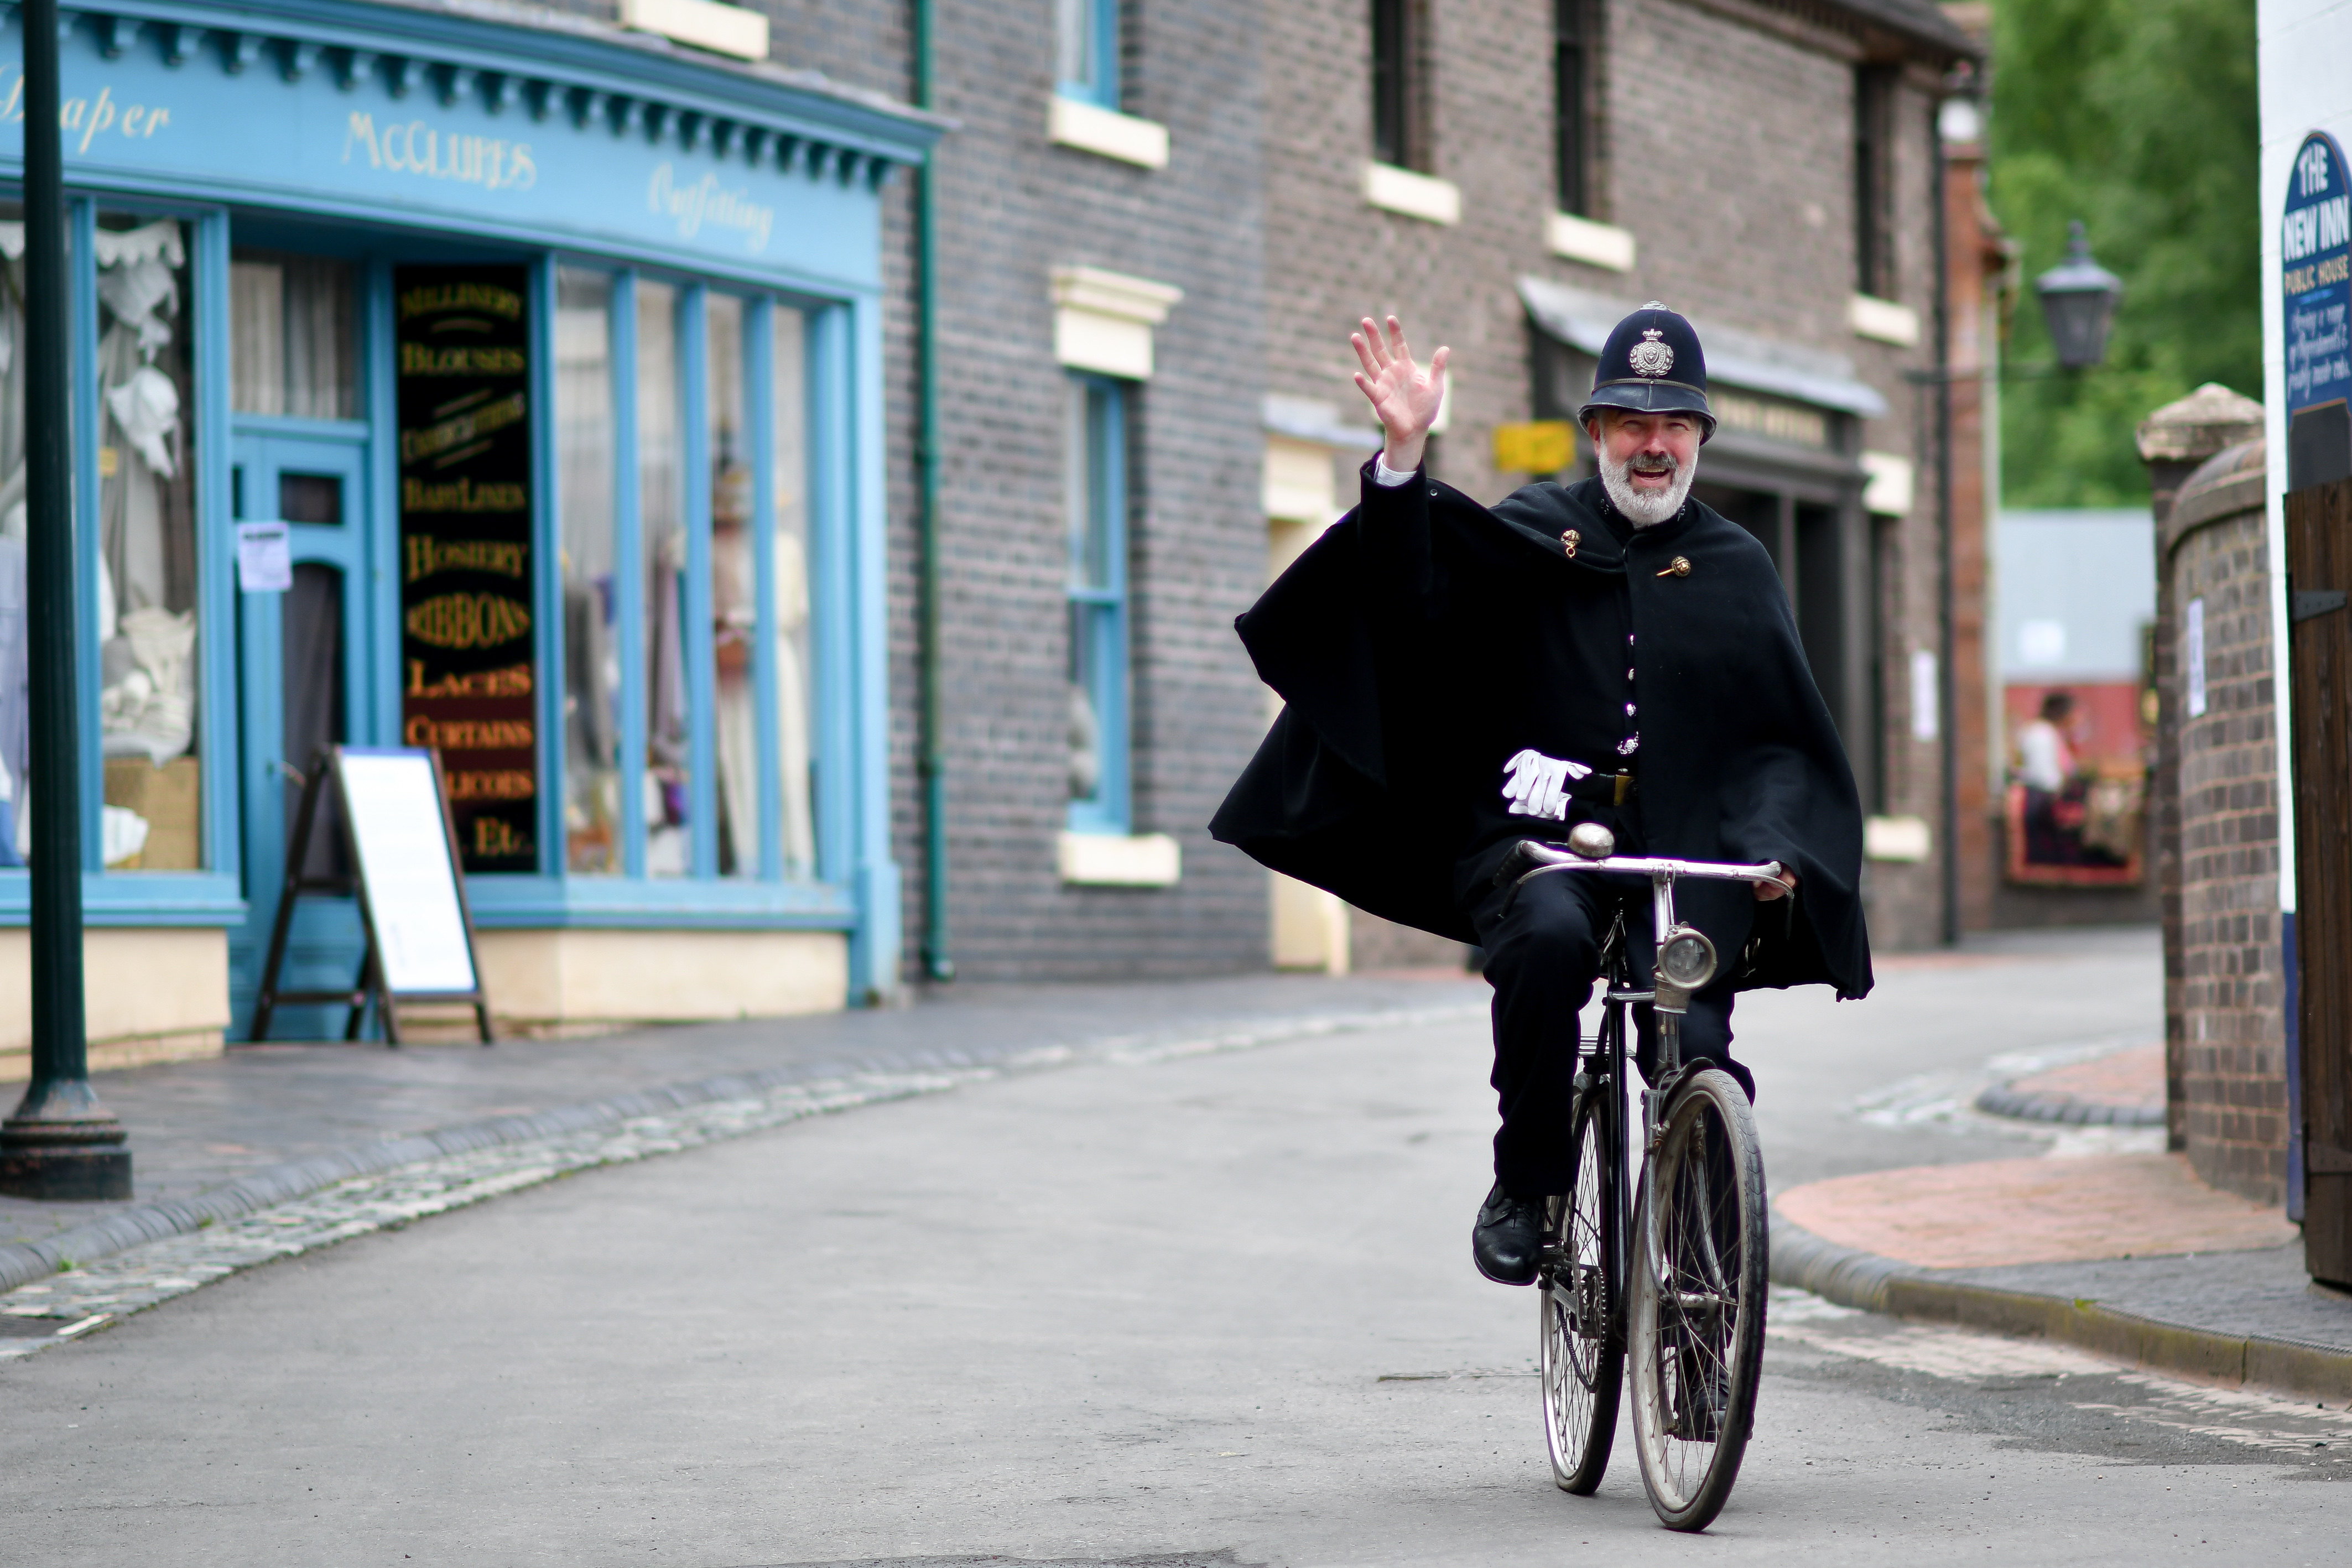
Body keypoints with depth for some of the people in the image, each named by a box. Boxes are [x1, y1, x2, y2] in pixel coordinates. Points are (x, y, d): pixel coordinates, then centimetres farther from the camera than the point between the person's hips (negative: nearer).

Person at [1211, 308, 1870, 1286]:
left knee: (1698, 1053, -19)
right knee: (1550, 937, -34)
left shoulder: (1737, 571, 16)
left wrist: (1777, 850, -6)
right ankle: (1524, 1187, -17)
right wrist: (1403, 460, -19)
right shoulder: (1537, 535, 11)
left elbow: (1786, 742, 13)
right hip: (1533, 840, -2)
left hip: (1678, 859, 2)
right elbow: (1416, 609, -6)